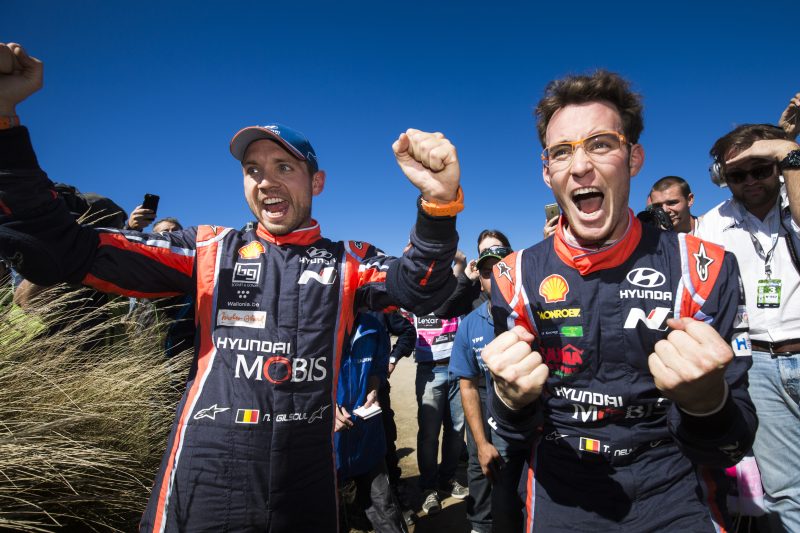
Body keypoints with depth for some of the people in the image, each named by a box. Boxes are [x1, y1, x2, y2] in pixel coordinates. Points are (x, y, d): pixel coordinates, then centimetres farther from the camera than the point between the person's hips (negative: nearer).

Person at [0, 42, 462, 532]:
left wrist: (439, 202, -35)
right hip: (202, 488, 0)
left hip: (306, 492, 1)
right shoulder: (209, 249, 0)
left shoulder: (348, 262, -1)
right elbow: (65, 252, -4)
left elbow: (419, 290, -17)